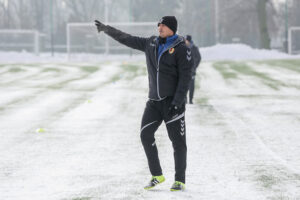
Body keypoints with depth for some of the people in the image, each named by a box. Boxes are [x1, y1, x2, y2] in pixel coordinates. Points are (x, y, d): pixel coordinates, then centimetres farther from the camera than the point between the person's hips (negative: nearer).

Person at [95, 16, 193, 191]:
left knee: (178, 141, -3)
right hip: (154, 101, 6)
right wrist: (107, 29, 24)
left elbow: (185, 77, -13)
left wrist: (177, 102, -19)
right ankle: (157, 175, 8)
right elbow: (128, 39, 22)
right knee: (146, 135, -2)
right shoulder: (151, 44, 10)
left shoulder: (181, 48, -9)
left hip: (173, 101, -6)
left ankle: (180, 180, 5)